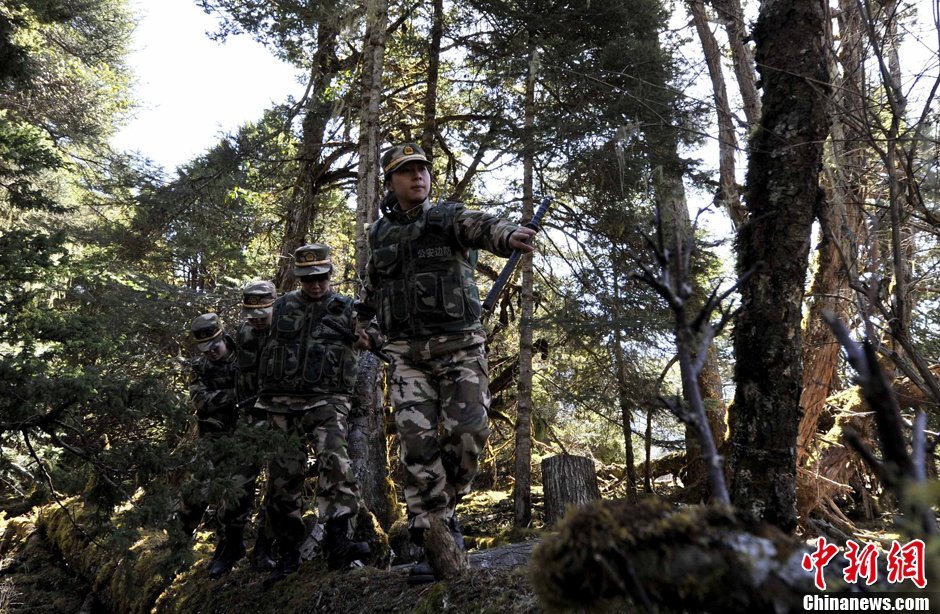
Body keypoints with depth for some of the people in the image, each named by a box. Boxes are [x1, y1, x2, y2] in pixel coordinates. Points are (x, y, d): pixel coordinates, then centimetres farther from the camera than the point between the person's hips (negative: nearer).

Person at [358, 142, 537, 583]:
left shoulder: (449, 218, 3)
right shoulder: (380, 234, 14)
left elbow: (480, 227, -22)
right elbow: (371, 289, 31)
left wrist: (508, 235, -43)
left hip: (460, 346, -2)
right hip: (408, 353, 2)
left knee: (467, 433, -10)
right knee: (418, 444, -7)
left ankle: (445, 509, 18)